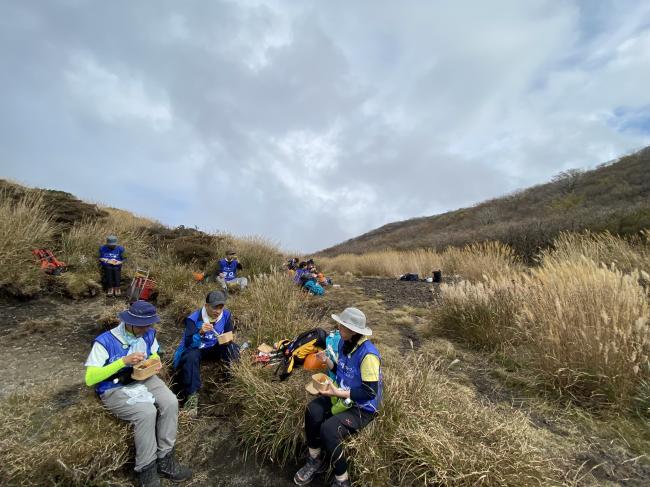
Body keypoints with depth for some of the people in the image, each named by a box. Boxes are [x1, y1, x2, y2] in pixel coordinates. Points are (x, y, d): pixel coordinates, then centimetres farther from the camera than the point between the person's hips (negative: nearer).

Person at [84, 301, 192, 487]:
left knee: (170, 402, -21)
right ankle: (146, 469, -7)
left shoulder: (148, 334, -4)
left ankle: (164, 458, -4)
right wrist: (124, 361, -31)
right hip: (115, 389, -5)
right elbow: (90, 379, -21)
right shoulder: (105, 341, -20)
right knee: (147, 412, -30)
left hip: (144, 379, 5)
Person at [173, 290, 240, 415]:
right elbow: (188, 343, -27)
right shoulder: (194, 318, -22)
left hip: (215, 348, 3)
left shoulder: (226, 315, -12)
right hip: (195, 349, -2)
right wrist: (200, 332, -45)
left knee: (233, 349, -25)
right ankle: (192, 396, -30)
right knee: (191, 356, -36)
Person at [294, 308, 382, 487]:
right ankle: (315, 460, 9)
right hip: (342, 395, 7)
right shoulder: (344, 343, -4)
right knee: (312, 411, -16)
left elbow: (370, 392, -26)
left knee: (328, 429, -25)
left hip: (363, 407, -7)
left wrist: (339, 393, -26)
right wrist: (327, 361, -8)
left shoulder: (368, 354, -29)